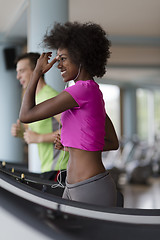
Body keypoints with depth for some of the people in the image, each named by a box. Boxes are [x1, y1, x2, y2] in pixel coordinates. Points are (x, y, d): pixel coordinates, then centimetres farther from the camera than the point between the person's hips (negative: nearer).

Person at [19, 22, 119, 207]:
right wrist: (71, 145, 11)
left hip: (93, 192, -10)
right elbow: (113, 143, 19)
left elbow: (26, 115, -17)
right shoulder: (95, 94, 13)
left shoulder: (83, 89, -18)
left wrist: (37, 71, -7)